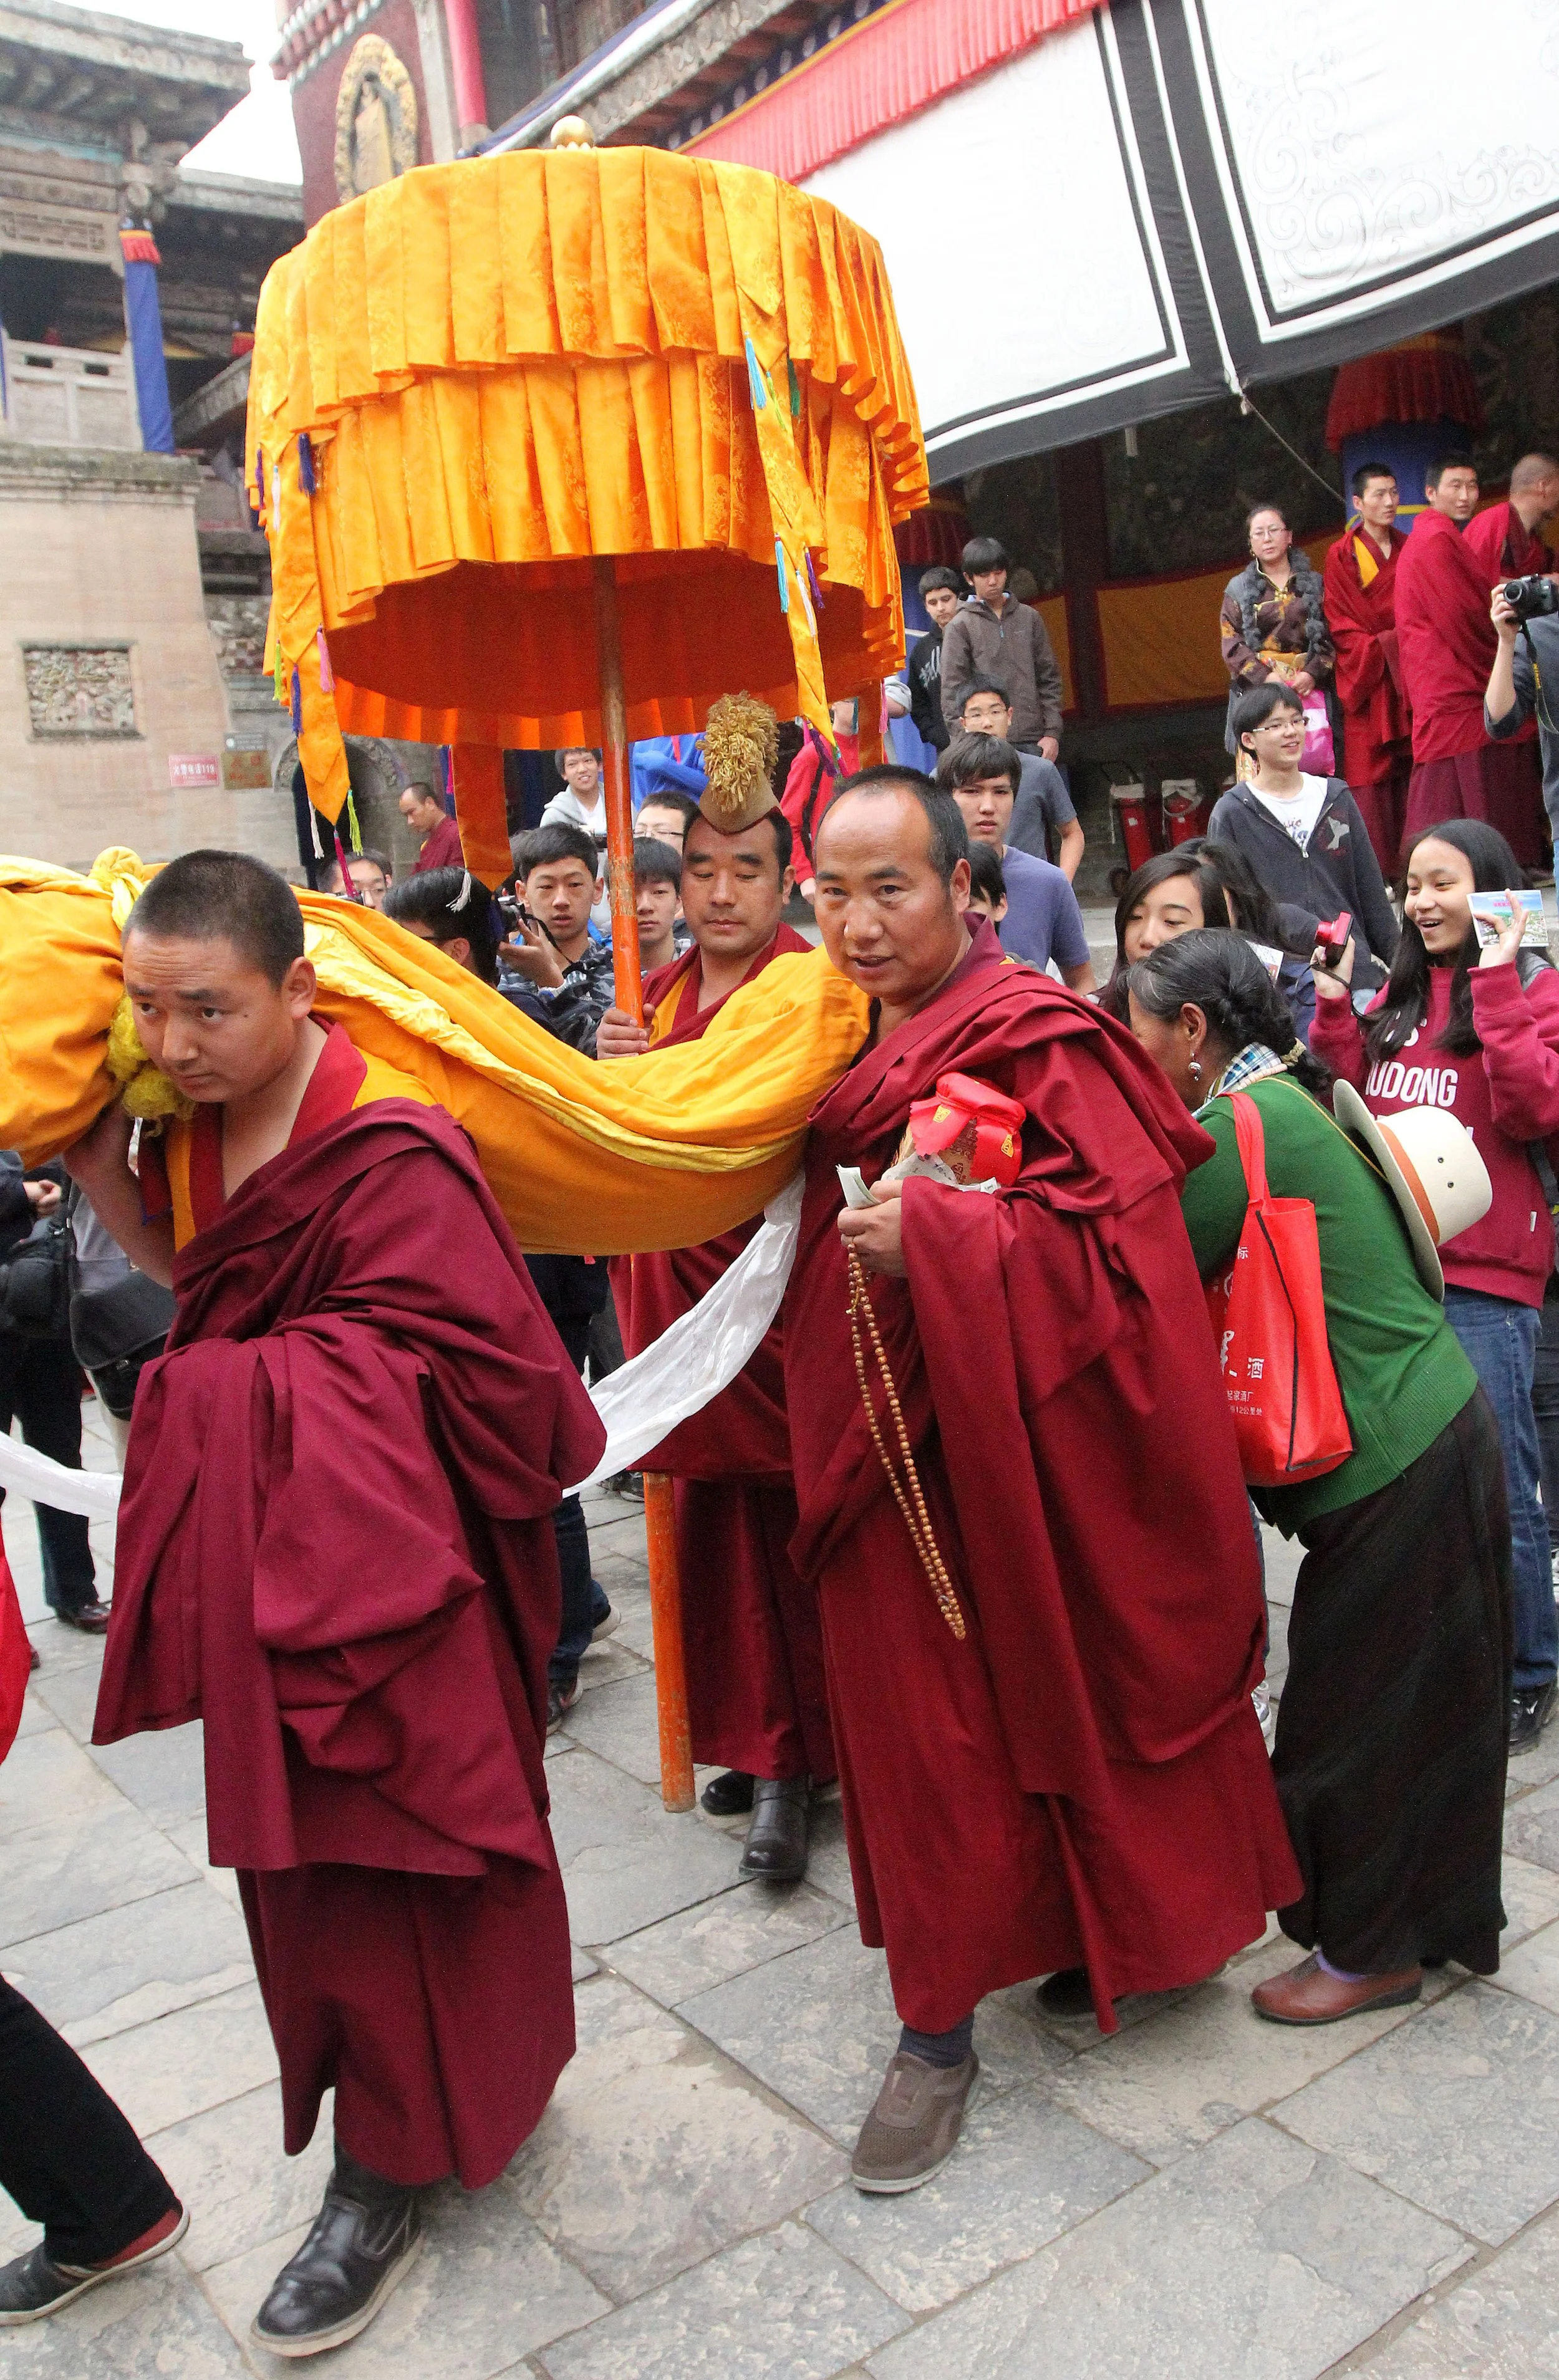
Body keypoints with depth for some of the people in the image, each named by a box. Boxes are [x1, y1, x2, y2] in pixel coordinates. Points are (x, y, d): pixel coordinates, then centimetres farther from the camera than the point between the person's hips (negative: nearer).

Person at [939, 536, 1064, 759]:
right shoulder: (960, 627, 3)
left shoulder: (1029, 617, 14)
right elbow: (952, 692, -2)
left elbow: (1049, 679, 14)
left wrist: (1052, 733, 4)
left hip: (1033, 741, 3)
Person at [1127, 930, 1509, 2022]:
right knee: (1419, 1698, 22)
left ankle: (1371, 1950, 25)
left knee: (1360, 1710, 7)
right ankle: (1439, 1915, 40)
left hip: (1392, 1465, -10)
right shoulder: (1287, 1100, 11)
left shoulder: (1241, 1125, -19)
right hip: (1432, 1436, 10)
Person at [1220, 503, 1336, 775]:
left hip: (1309, 687, 1)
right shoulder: (1239, 589, 11)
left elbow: (1332, 635, 6)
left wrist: (1313, 673, -12)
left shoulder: (1315, 584, 13)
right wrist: (1265, 677, -12)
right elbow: (1232, 645, 2)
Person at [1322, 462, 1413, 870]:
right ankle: (1376, 872, -7)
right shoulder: (1342, 556, 0)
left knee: (1412, 772, -2)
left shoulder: (1407, 551, 16)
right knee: (1373, 779, -8)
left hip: (1408, 676, 4)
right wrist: (1385, 647, -14)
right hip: (1368, 681, -4)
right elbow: (1342, 626, -5)